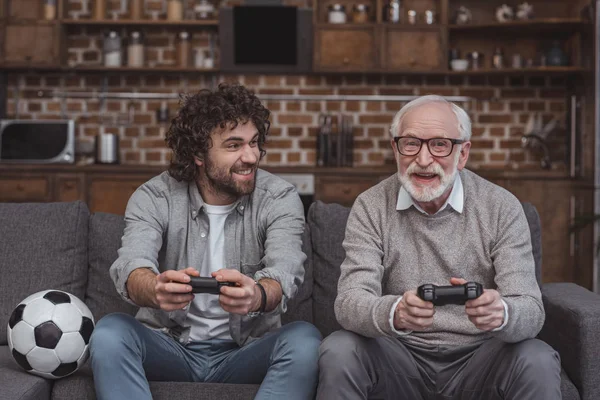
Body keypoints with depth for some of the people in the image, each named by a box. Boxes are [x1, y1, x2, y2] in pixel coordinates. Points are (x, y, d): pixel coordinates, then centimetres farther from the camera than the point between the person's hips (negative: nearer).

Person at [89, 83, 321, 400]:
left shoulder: (279, 198, -6)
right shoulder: (154, 198, -6)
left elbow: (285, 271, -23)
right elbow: (131, 268, -23)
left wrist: (257, 295, -49)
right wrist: (156, 289, -49)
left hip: (247, 351, 0)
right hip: (169, 347, 0)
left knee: (305, 340, -29)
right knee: (110, 332, -28)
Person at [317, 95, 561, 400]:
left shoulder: (503, 208, -6)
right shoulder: (370, 207, -5)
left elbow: (530, 312, -13)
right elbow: (350, 302, -17)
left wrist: (500, 313, -40)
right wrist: (394, 313, -41)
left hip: (477, 360, 0)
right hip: (400, 360, 0)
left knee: (538, 362, -28)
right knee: (338, 352, -27)